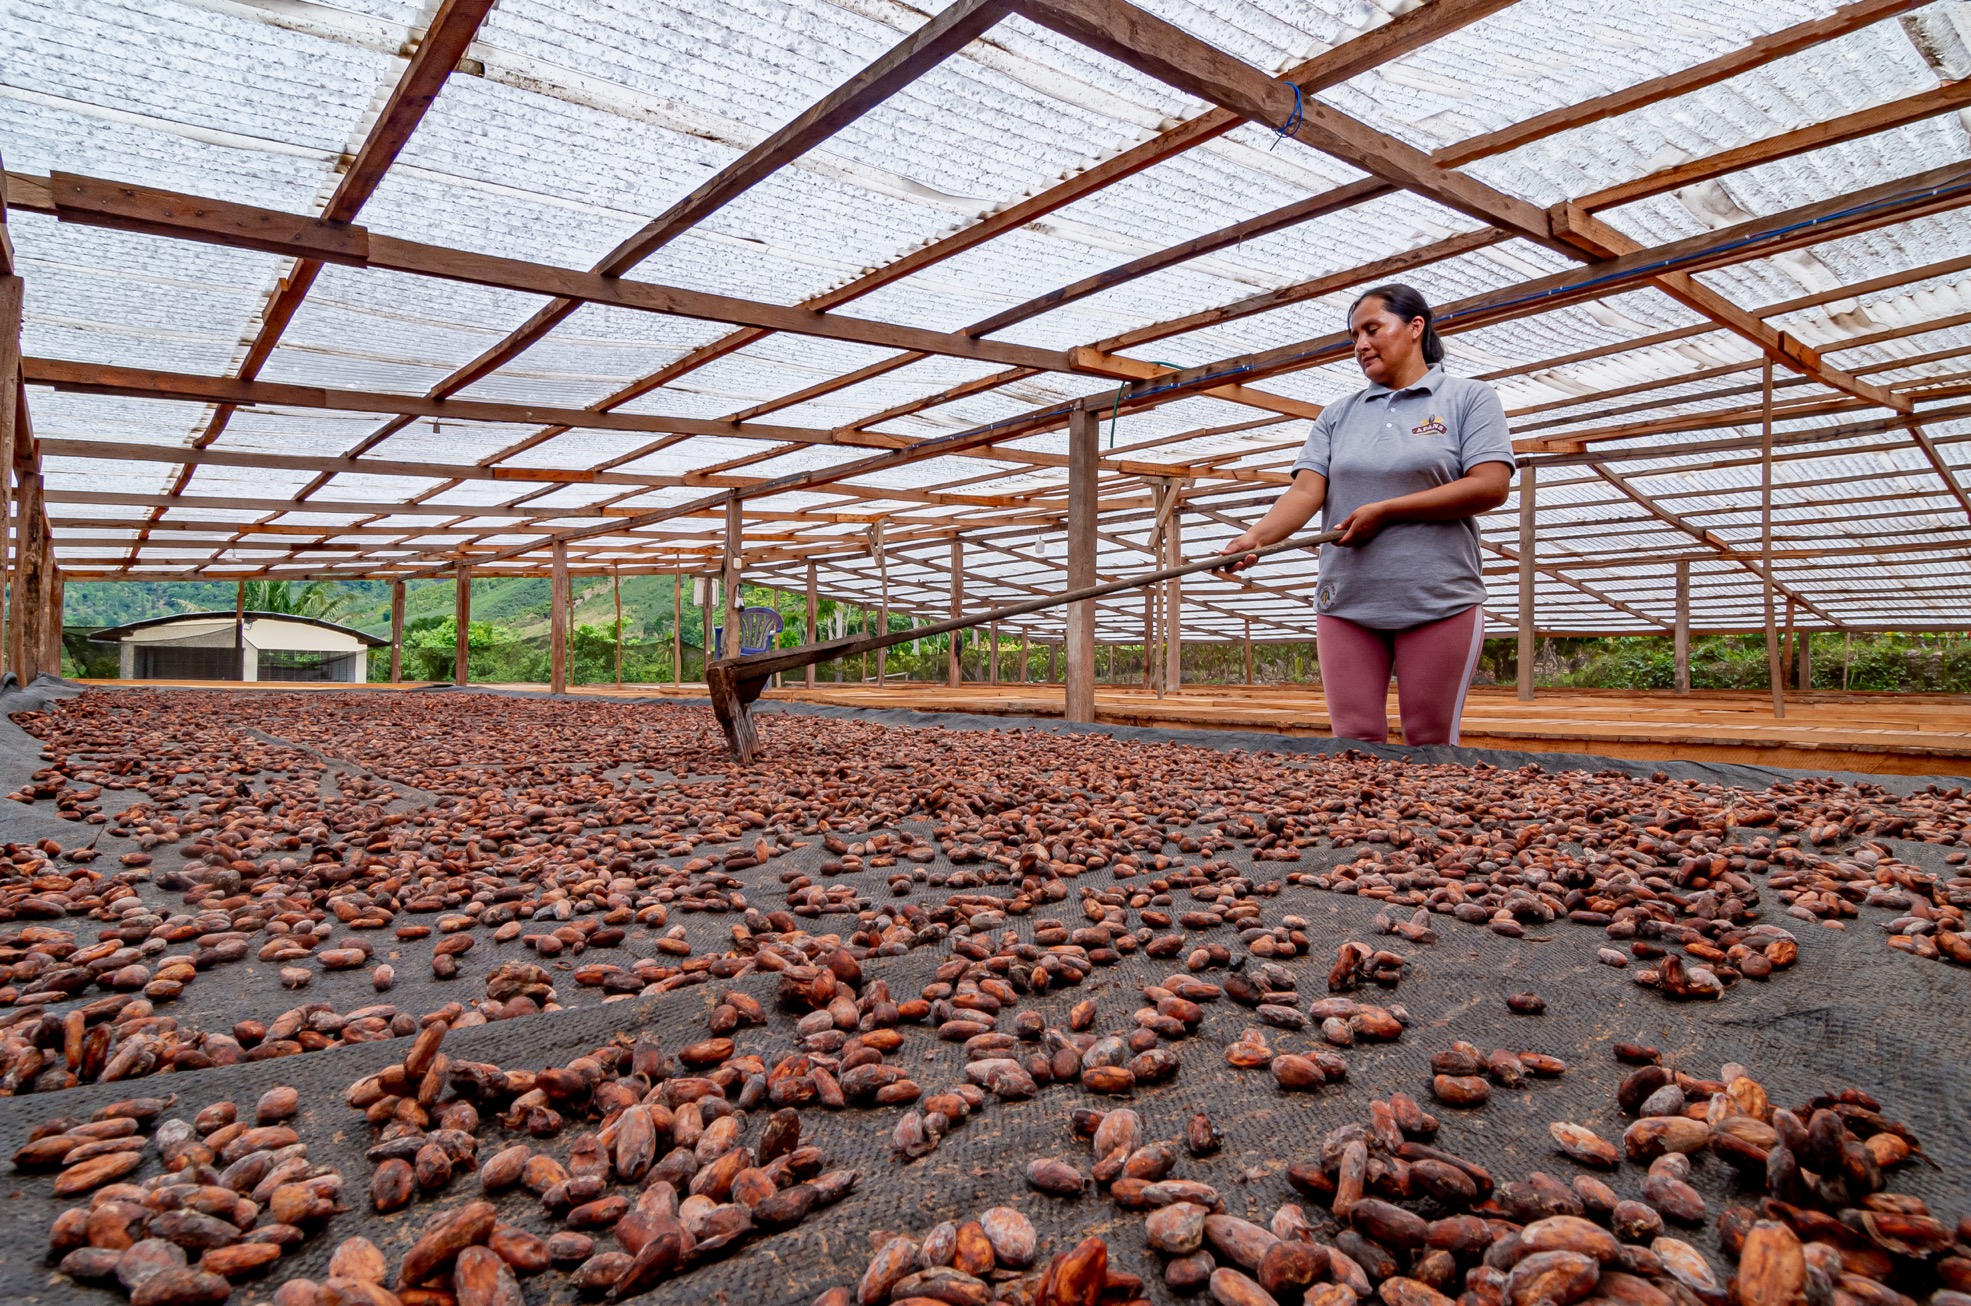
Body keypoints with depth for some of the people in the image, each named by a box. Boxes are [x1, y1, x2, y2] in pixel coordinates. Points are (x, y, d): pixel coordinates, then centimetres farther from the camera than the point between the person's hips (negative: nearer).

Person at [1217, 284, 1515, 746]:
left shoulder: (1469, 398, 4)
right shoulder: (1338, 415, 14)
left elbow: (1490, 486, -9)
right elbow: (1306, 491, 1)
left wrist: (1386, 510, -13)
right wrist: (1257, 536, -19)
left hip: (1440, 603, -3)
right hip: (1346, 604, 3)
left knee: (1432, 747, 2)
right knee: (1355, 743, 2)